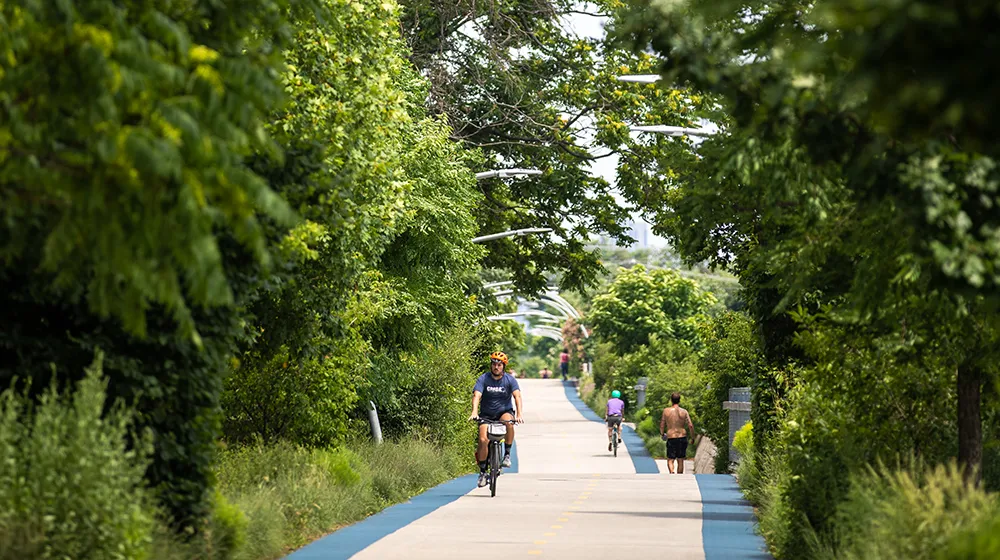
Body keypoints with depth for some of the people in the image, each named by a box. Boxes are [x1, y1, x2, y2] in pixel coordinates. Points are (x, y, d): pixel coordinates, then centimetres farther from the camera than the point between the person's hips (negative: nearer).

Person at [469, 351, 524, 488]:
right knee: (483, 440, -19)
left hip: (504, 412, 0)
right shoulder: (483, 379, -10)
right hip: (486, 415, 0)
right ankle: (483, 472, -4)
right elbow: (476, 396, -22)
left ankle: (507, 455, -20)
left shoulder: (510, 380, -9)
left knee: (508, 421, -36)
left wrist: (519, 414, -39)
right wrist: (474, 412, -41)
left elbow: (517, 396, -21)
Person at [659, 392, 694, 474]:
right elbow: (690, 426, -5)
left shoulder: (666, 411, -1)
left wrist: (662, 434, 25)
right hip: (682, 437, 1)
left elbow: (662, 425, 6)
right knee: (680, 460, 13)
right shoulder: (684, 412, -1)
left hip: (671, 438, -1)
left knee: (670, 460, 4)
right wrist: (692, 437, 8)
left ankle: (672, 472, -25)